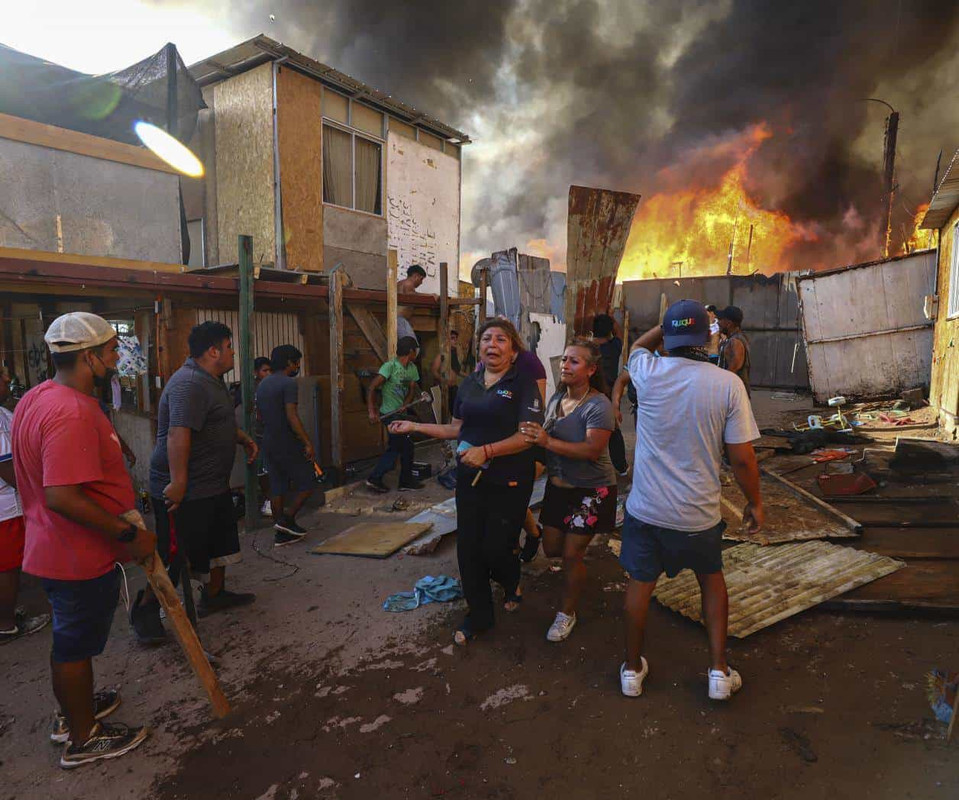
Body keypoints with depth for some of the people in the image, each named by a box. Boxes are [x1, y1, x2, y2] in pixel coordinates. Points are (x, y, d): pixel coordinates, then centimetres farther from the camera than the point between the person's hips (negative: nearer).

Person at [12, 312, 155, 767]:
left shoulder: (36, 398, 5)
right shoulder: (73, 412, -29)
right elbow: (63, 498, -34)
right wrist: (130, 535, -26)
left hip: (52, 547, 10)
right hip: (82, 556, -10)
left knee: (70, 638, 26)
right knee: (76, 644, 9)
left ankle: (73, 710, 46)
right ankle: (83, 739, 28)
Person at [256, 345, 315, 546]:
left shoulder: (262, 385, 13)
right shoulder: (288, 383, -13)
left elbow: (260, 415, 18)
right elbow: (291, 416, -21)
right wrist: (307, 442, -21)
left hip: (269, 444, 8)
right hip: (288, 444, -8)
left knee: (277, 488, 11)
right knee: (307, 483, 5)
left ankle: (282, 534, 15)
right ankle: (287, 519, -1)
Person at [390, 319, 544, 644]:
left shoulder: (523, 382, -9)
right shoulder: (469, 383, 8)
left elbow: (528, 435, -17)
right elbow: (457, 429, 14)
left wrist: (486, 451, -26)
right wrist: (414, 427, 9)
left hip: (508, 482, -5)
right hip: (470, 478, 5)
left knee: (496, 548, 1)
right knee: (468, 546, 8)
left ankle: (512, 584, 38)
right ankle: (479, 614, 28)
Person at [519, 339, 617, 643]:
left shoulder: (598, 405, -21)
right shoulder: (556, 398, 2)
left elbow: (592, 450, -30)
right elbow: (544, 440, 12)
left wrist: (547, 441, -36)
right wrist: (534, 435, -9)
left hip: (590, 490, -7)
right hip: (558, 485, 7)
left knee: (571, 554, 0)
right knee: (551, 548, 14)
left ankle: (567, 613, 23)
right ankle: (576, 561, 50)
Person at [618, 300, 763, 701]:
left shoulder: (648, 374, -10)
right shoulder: (728, 384, -14)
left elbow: (638, 345, 17)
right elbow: (742, 458, -10)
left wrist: (672, 323, 17)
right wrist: (754, 502, 4)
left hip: (646, 507, 0)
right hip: (699, 513, 0)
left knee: (640, 584, 16)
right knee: (712, 579, 25)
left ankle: (632, 668, 32)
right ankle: (719, 670, 29)